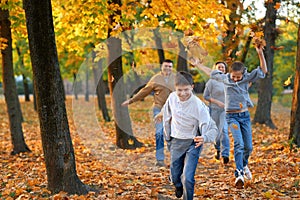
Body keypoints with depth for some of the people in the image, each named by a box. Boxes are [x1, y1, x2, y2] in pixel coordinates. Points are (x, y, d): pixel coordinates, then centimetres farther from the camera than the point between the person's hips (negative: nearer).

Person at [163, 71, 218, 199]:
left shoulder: (198, 105, -25)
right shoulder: (172, 98, -11)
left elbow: (212, 128, -25)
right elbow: (167, 117, 8)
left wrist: (205, 138, -47)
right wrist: (167, 137, 13)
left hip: (193, 143, -4)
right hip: (176, 142, 4)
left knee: (188, 178, -16)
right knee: (175, 176, 15)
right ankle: (178, 187, 50)